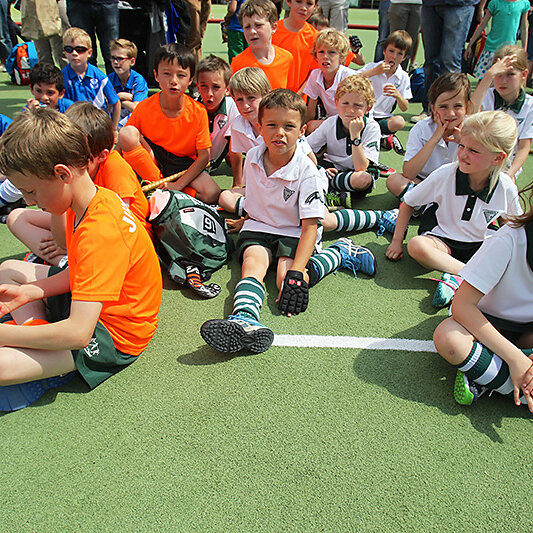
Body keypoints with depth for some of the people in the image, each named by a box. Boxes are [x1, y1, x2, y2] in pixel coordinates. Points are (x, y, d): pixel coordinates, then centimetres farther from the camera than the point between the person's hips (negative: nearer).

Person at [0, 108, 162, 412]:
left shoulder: (99, 233, -34)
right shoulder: (98, 198, -5)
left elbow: (77, 333, -35)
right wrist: (26, 292, -4)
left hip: (113, 337, -10)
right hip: (94, 303, 10)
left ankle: (45, 369, 4)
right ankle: (38, 331, 1)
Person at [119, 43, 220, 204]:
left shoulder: (198, 111, -14)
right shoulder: (144, 107, -11)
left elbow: (204, 156, -14)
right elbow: (123, 144, -3)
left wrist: (178, 185, -21)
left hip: (185, 164, -1)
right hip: (152, 159, 1)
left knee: (212, 194, -27)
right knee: (127, 133, -27)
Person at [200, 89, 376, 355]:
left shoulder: (306, 170, -19)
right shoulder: (252, 158, -3)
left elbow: (310, 226, -21)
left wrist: (296, 273, -29)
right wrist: (245, 220, 29)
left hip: (292, 233, -4)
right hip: (257, 228, 4)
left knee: (287, 278, -29)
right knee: (253, 262, -28)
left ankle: (340, 253, -7)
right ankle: (244, 318, -55)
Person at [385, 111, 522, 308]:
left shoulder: (506, 188, -12)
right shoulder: (445, 175, -17)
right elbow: (407, 203, -5)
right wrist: (397, 241, -7)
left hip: (482, 244, 2)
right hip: (443, 238, -1)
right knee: (416, 246, -35)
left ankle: (457, 278, -30)